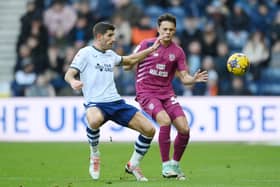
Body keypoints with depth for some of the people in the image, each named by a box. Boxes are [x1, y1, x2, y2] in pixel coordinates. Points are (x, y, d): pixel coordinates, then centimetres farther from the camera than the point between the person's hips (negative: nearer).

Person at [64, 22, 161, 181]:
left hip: (116, 102, 7)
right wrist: (73, 82, -32)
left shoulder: (110, 54, 19)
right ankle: (95, 155, -13)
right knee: (95, 120, -43)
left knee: (149, 129, -5)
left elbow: (129, 60, 38)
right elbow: (69, 74, -8)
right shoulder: (86, 53, 0)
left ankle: (133, 165, 17)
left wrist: (151, 50, 32)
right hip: (95, 103, -6)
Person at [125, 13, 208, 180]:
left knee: (184, 129, -9)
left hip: (167, 94, 4)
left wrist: (194, 79, -18)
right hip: (146, 93, -4)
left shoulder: (178, 52, 5)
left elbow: (184, 77, 3)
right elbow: (127, 65, 2)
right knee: (165, 121, -28)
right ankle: (166, 166, -19)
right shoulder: (147, 44, -3)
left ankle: (175, 164, 14)